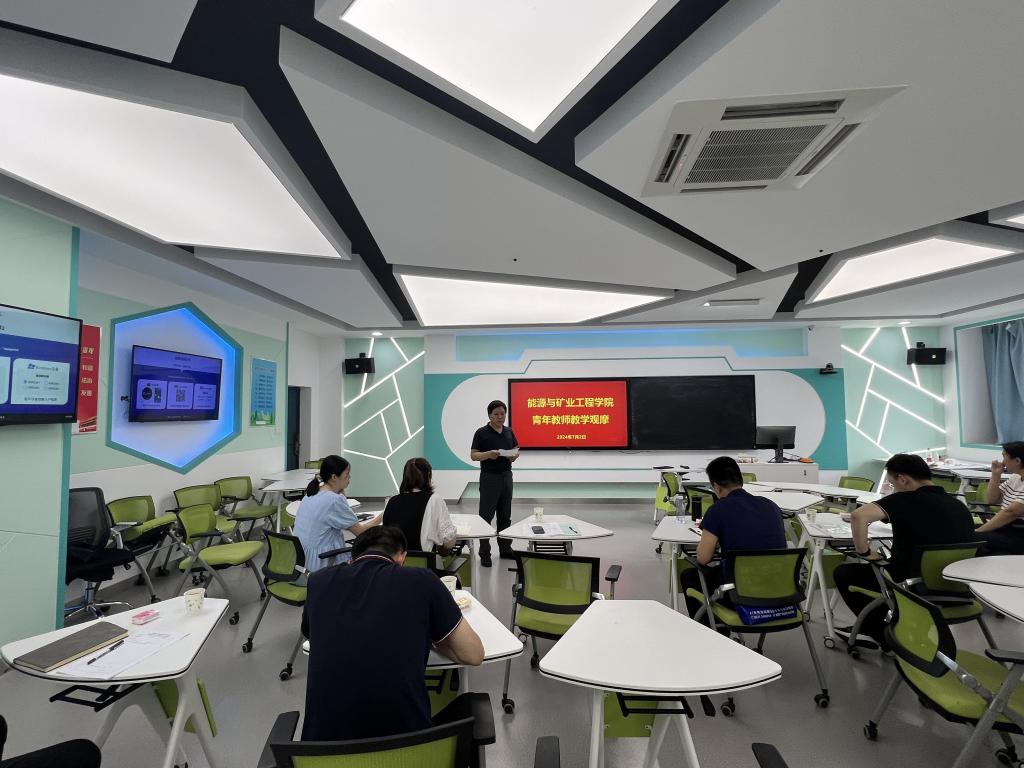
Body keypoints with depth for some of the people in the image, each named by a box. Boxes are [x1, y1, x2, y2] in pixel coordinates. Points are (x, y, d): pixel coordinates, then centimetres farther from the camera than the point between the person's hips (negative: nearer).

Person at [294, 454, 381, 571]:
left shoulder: (313, 492, 2)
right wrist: (381, 517, -1)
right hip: (321, 562, -8)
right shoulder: (334, 500, -23)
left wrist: (341, 491, 2)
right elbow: (360, 531, -14)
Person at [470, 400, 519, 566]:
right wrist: (488, 454, -26)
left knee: (505, 515, 13)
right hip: (489, 477, -5)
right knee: (486, 515, -1)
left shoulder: (509, 431, 8)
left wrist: (514, 456, -9)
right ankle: (484, 553, 7)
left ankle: (505, 548, 23)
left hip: (506, 476, 5)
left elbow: (516, 450, 14)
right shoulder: (482, 432, -8)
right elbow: (473, 455, -9)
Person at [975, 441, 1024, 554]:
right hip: (1004, 527, 8)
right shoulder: (1015, 478, 12)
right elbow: (992, 500, 19)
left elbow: (1010, 513, -24)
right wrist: (996, 475, 6)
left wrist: (977, 531, -25)